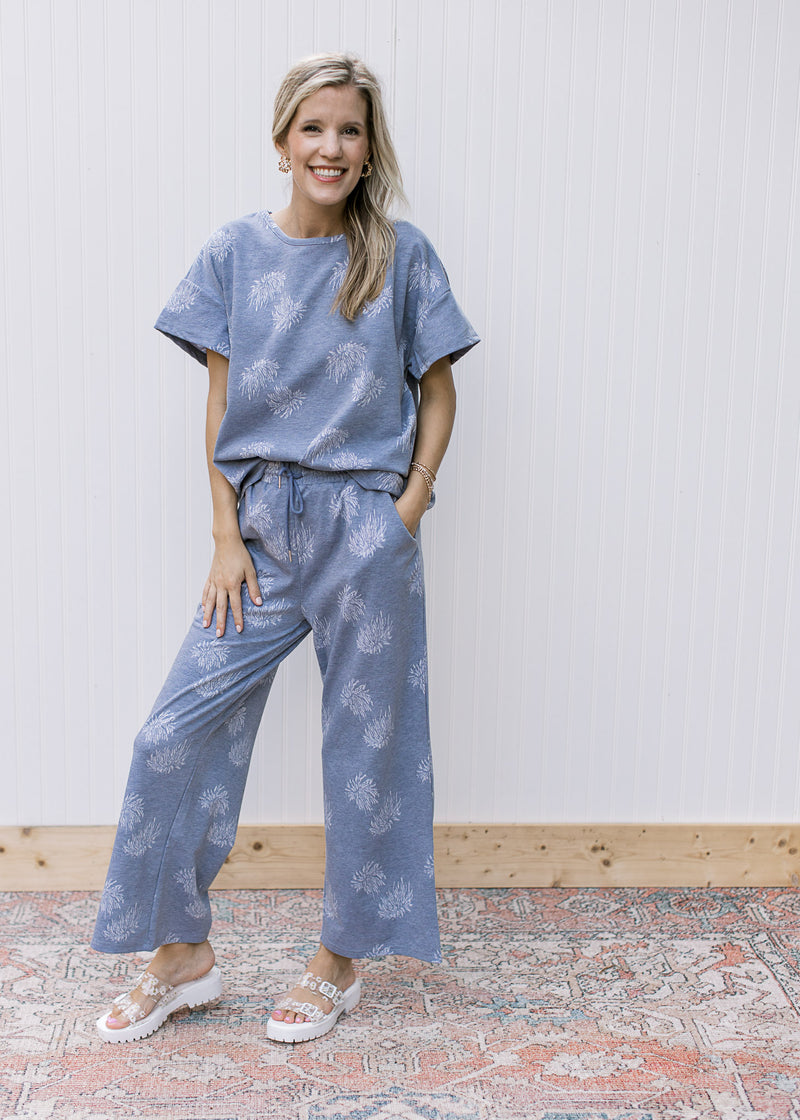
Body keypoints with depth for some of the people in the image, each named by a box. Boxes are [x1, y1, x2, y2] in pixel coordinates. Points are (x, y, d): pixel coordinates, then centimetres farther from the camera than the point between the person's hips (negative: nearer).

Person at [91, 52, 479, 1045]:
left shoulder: (402, 257, 2)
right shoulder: (234, 252, 5)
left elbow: (437, 396, 7)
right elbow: (220, 405, 4)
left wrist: (409, 509, -5)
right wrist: (226, 538, -2)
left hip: (365, 531, -1)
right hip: (262, 525, 2)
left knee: (365, 745, 6)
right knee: (177, 733, 0)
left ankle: (341, 962, 25)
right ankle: (183, 956, 20)